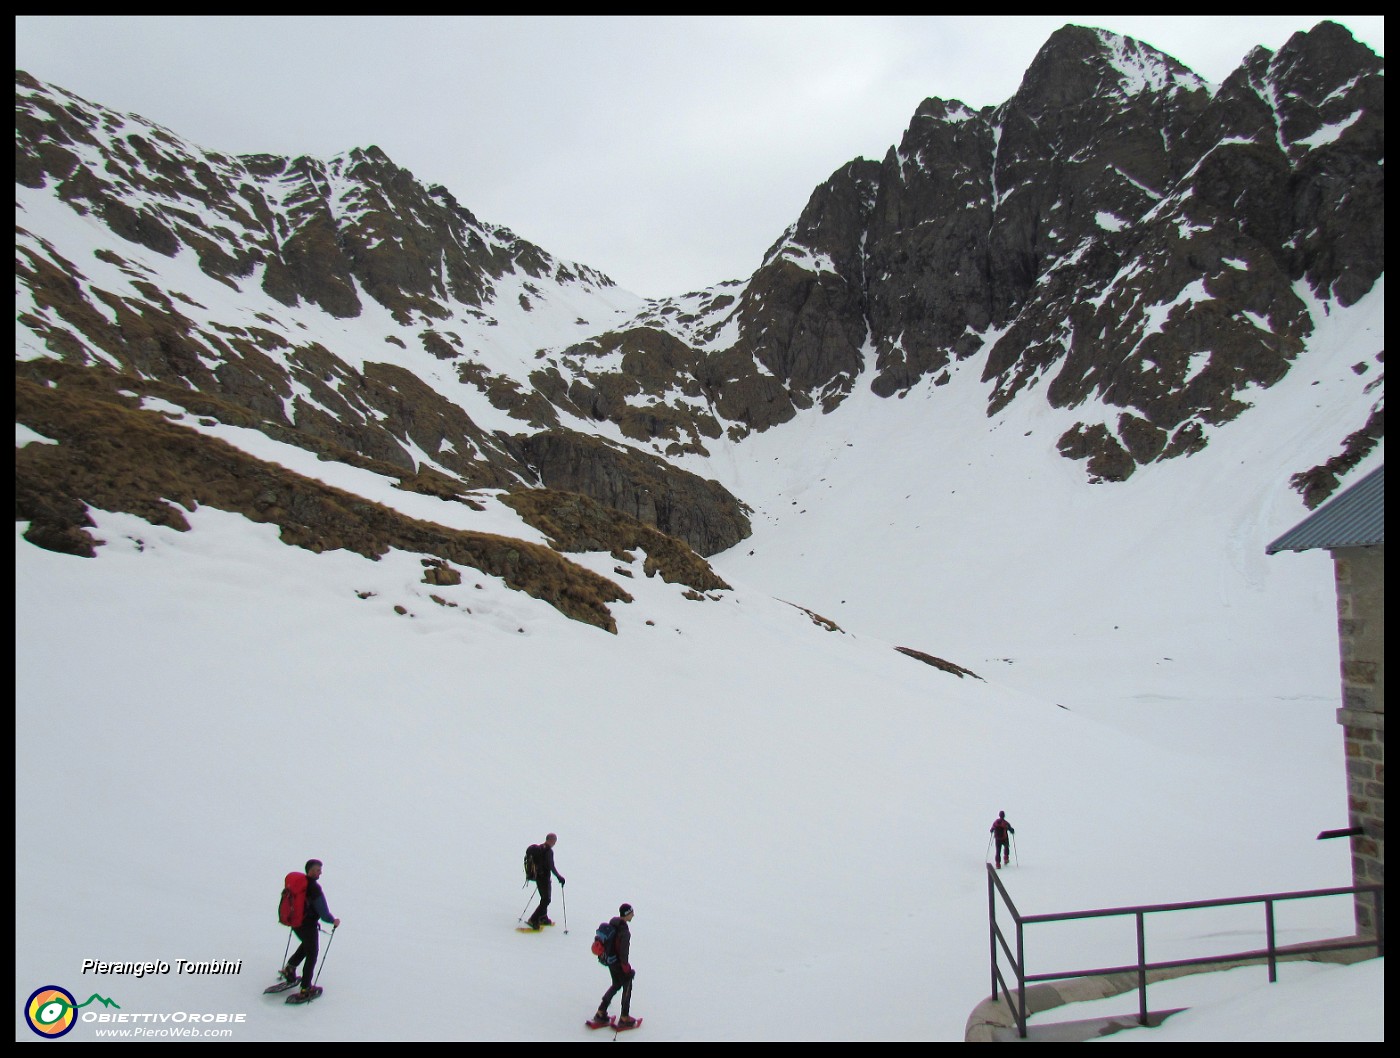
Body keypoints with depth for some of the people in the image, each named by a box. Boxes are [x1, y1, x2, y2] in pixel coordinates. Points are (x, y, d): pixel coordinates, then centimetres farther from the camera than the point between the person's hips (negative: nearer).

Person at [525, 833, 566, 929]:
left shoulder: (538, 848, 8)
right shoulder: (549, 851, -18)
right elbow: (551, 867, -22)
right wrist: (559, 877, -14)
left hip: (537, 877, 9)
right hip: (544, 877, -9)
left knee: (544, 898, 22)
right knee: (546, 900, -3)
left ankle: (543, 918, 30)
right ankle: (533, 920, -10)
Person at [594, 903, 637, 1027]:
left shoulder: (612, 922, -3)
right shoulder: (624, 931, -28)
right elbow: (624, 952, -25)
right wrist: (627, 970, -15)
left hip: (610, 961, 8)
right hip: (619, 964, -8)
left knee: (616, 985, 25)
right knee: (627, 988, 12)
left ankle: (601, 1013, 26)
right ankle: (624, 1018, 20)